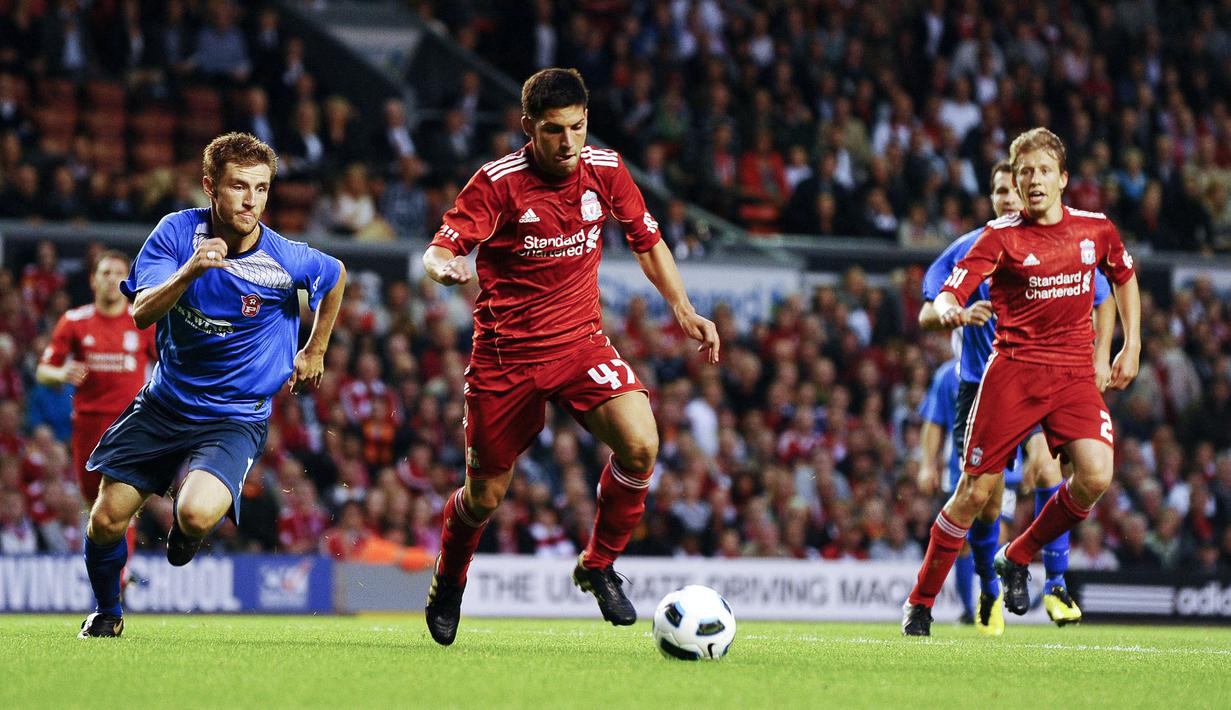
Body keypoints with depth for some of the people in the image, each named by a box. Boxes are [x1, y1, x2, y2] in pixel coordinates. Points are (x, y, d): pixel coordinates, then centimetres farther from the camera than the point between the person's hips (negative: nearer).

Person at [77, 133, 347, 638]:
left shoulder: (287, 261, -16)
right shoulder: (177, 232, -12)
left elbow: (335, 274, 8)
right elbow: (142, 314, -22)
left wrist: (314, 352, 16)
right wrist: (189, 272, -40)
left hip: (235, 418, -3)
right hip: (164, 403, 3)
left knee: (197, 515, -30)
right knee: (106, 521, 3)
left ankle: (184, 530, 11)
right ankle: (107, 613, 34)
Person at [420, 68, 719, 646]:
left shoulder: (606, 170, -2)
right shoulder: (498, 181, -14)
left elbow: (647, 240, 14)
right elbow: (439, 251, -20)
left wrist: (682, 308, 5)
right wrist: (446, 268, -44)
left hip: (580, 343, 3)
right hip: (504, 353, -3)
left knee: (640, 445, -22)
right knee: (484, 495, 4)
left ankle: (598, 566, 0)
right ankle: (448, 584, 37)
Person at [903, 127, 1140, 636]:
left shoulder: (1096, 229, 6)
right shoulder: (1002, 236, -5)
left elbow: (1124, 277, 26)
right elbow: (948, 294, -13)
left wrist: (1131, 346, 19)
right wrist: (950, 311, -37)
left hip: (1075, 373, 3)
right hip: (1013, 369, -3)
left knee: (1095, 476, -20)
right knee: (975, 492, -4)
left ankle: (1017, 558, 5)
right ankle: (921, 602, 12)